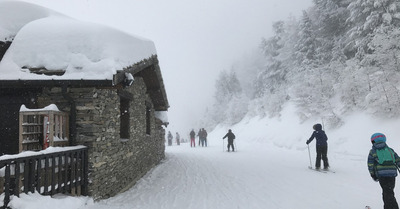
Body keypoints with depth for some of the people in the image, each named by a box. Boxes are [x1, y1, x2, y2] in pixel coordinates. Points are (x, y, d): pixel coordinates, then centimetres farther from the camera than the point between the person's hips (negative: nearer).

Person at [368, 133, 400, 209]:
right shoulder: (390, 150, 15)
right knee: (388, 192, 17)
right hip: (392, 174, 4)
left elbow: (370, 165, 4)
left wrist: (373, 175, 11)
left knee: (388, 193, -3)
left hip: (381, 174, -4)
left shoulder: (373, 151, 7)